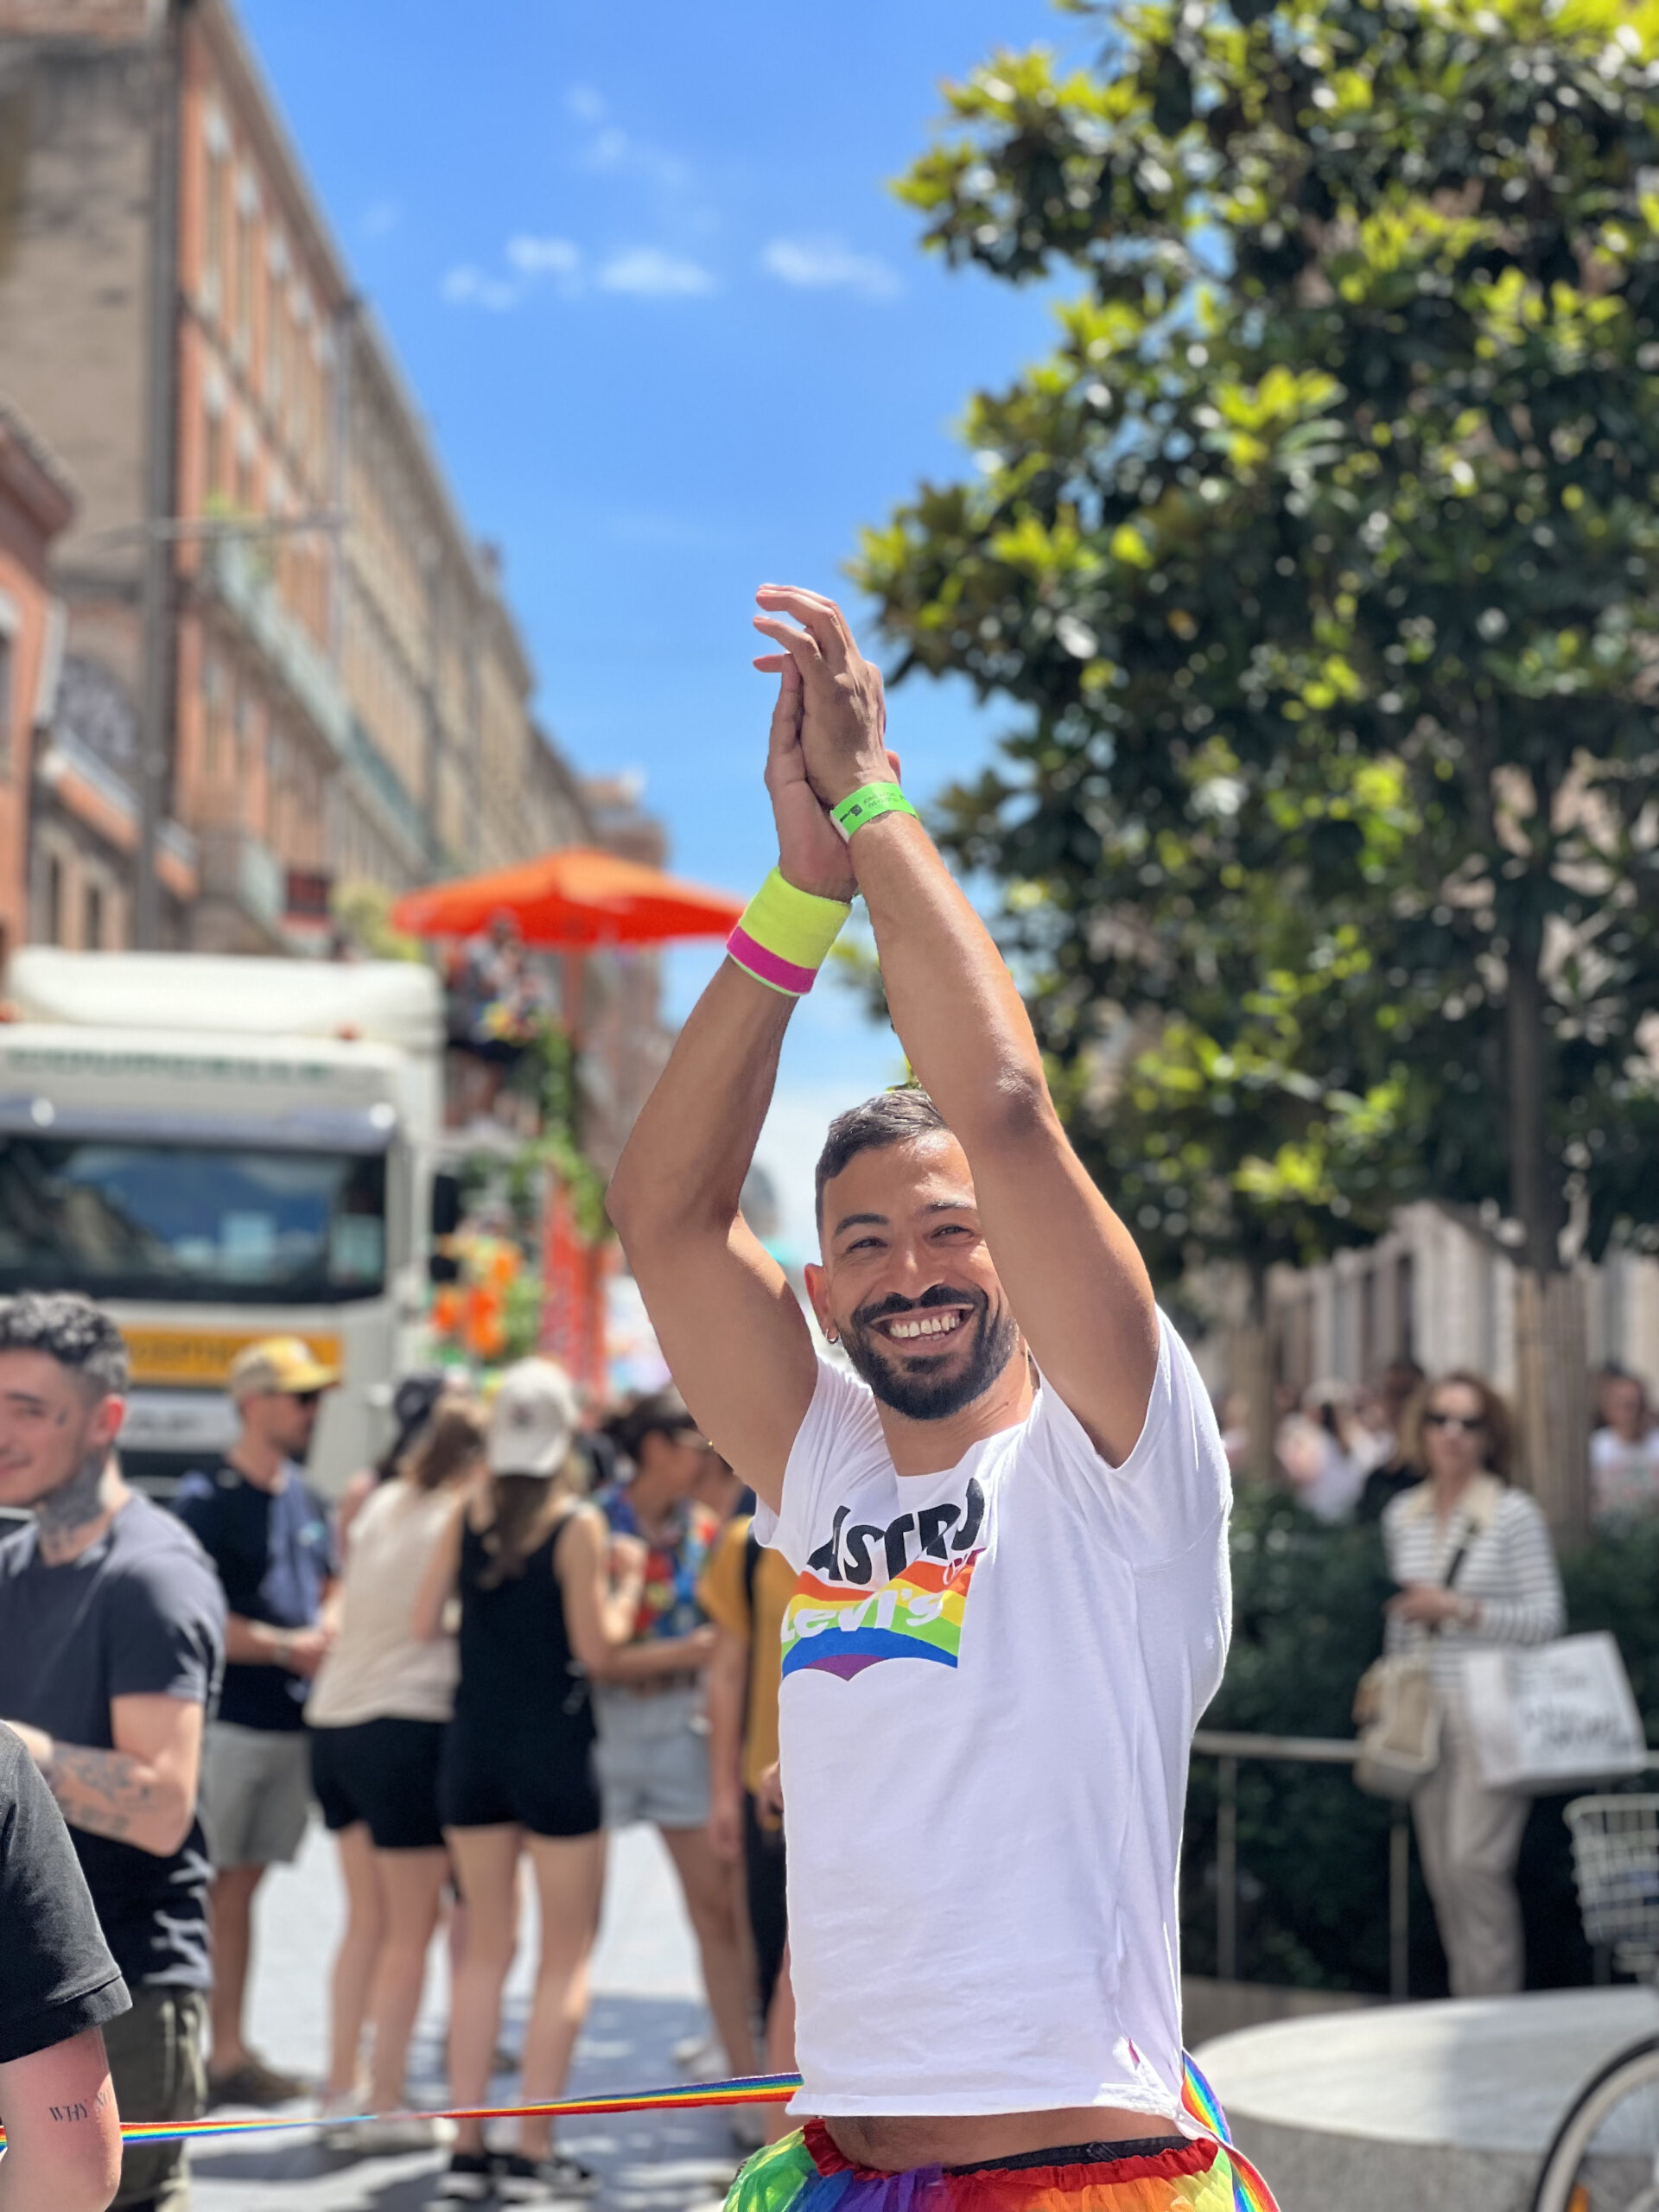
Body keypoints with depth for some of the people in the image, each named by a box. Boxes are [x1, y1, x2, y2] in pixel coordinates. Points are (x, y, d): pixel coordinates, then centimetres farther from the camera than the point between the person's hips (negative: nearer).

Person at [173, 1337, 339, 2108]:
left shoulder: (306, 1500, 15)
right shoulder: (205, 1499, -8)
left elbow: (330, 1593, 24)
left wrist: (330, 1635, 2)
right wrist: (288, 1647, -14)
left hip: (289, 1720, 7)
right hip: (225, 1719, -7)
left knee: (241, 1885, 12)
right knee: (199, 1886, -5)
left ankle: (230, 2051, 16)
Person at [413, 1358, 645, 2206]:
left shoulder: (464, 1516, 0)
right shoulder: (578, 1525, -12)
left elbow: (424, 1621, 1)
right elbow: (595, 1649, -11)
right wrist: (629, 1580, 4)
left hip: (471, 1752, 5)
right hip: (553, 1753, -5)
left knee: (486, 1948, 13)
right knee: (567, 1952, 6)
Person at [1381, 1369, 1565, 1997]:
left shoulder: (1515, 1515, -5)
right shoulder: (1401, 1516, 11)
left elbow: (1547, 1616, -8)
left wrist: (1460, 1608, -17)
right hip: (1428, 1713, 5)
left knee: (1474, 1860, -13)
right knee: (1440, 1869, 5)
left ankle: (1496, 2006, -5)